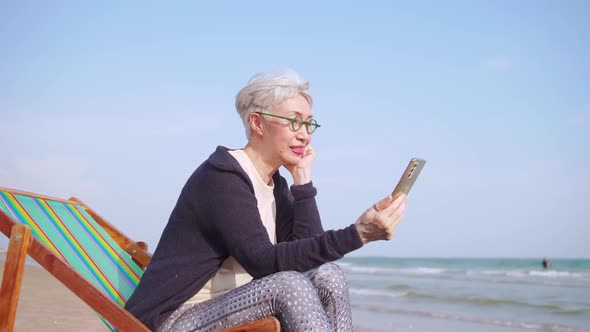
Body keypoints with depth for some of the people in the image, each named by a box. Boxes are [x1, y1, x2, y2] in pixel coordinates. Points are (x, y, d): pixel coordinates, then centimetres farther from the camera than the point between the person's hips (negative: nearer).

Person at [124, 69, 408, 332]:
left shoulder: (275, 183, 9)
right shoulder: (222, 175, -16)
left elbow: (309, 253, -3)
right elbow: (264, 262, -28)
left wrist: (302, 178, -4)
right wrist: (358, 233, -35)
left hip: (232, 308, 8)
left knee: (327, 277, -13)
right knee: (290, 285, -29)